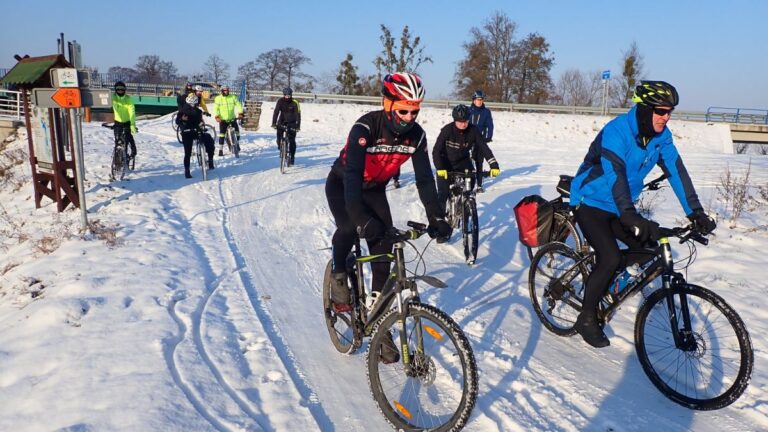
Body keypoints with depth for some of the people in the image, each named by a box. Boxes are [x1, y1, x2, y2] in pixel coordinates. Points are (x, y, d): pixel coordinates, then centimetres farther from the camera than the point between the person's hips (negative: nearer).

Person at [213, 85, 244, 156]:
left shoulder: (233, 97, 2)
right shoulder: (218, 98, -2)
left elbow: (238, 105, -3)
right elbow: (216, 108, -8)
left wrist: (240, 113, -18)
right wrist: (217, 117, -23)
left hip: (232, 118, 2)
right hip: (222, 120, -2)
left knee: (237, 131, -6)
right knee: (222, 134, -7)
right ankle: (220, 149, -3)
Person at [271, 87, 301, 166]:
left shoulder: (295, 103, -17)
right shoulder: (280, 101, -12)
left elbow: (298, 114, -21)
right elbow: (276, 112, -17)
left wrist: (298, 126, -32)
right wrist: (274, 123, -28)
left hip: (292, 123, -1)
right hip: (282, 121, 1)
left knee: (292, 140, -11)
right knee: (279, 135, -18)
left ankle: (292, 157, -1)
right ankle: (280, 147, 13)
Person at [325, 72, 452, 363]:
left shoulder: (416, 134, -18)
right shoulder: (366, 127, -33)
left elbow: (425, 178, -13)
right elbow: (352, 174, -42)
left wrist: (436, 217, -23)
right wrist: (362, 219, -55)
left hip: (374, 189, 4)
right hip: (341, 185, -4)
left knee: (384, 250, -8)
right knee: (349, 227, -35)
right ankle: (339, 275, -2)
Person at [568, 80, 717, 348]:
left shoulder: (661, 135, -3)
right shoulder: (616, 131, -26)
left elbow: (676, 171, -6)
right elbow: (614, 175, -37)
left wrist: (696, 212, -14)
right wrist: (630, 216, -49)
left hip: (619, 206, 7)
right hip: (591, 203, -7)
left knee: (649, 247, -3)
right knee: (610, 259, -20)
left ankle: (603, 281, 21)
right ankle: (586, 319, -1)